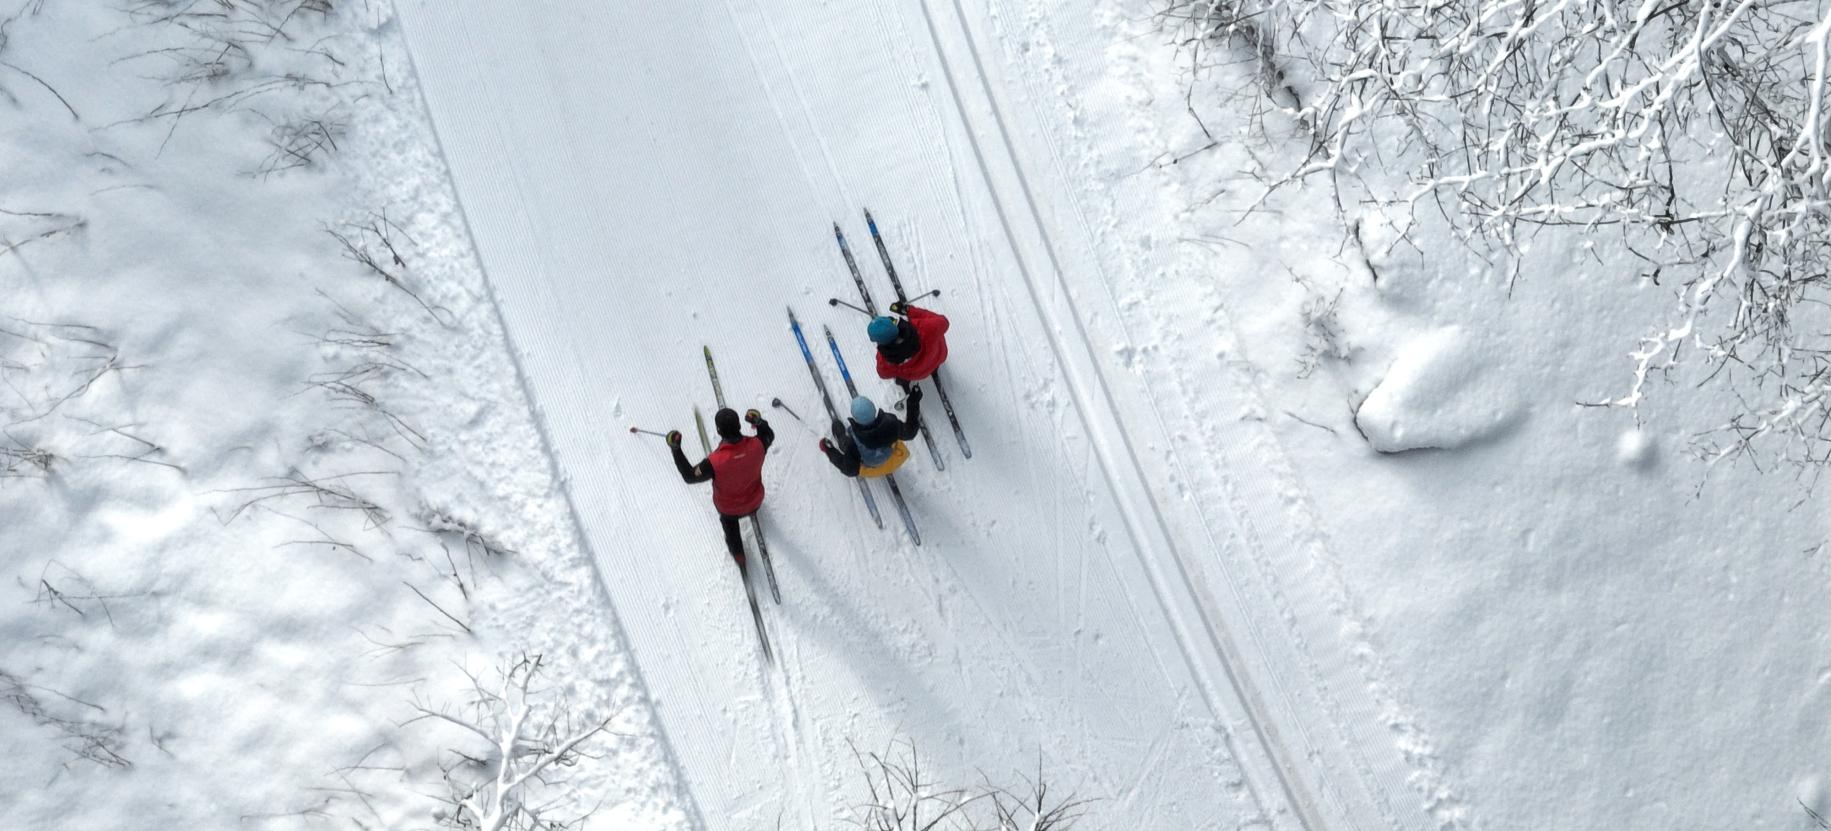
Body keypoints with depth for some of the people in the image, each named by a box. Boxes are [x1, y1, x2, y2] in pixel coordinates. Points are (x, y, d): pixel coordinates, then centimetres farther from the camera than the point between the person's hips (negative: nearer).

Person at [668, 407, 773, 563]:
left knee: (730, 523, 35)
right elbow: (769, 436, -7)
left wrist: (675, 450, -23)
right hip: (755, 501, 2)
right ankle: (753, 511, 75)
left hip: (729, 507, -2)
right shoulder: (756, 445, -34)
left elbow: (689, 476, -24)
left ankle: (738, 553, 59)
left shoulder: (715, 462, -43)